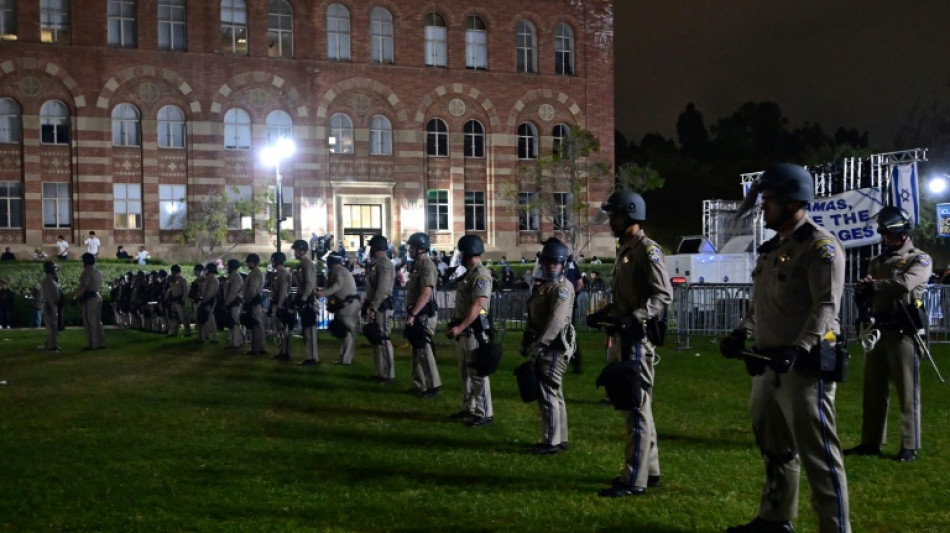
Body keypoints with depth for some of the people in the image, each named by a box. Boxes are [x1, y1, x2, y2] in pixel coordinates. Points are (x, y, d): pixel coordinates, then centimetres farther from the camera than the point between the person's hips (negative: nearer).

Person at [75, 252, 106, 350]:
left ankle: (92, 344, -5)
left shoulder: (87, 272, -16)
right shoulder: (98, 272, 13)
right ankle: (101, 343, 16)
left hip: (89, 298, -9)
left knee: (89, 322, -5)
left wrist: (76, 296, -10)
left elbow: (83, 287, -22)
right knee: (97, 321, 14)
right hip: (97, 296, 9)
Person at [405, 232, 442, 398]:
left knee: (424, 349, -8)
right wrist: (410, 314, 18)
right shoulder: (417, 264, 15)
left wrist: (412, 314, -26)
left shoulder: (427, 266, -16)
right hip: (417, 314, 10)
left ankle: (433, 386, -2)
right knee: (417, 349, 14)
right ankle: (419, 384, 21)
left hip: (424, 315, -10)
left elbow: (426, 294, -24)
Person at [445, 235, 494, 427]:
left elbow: (478, 305, -24)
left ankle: (484, 413, -3)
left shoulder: (481, 275, -16)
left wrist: (460, 327, -28)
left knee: (477, 373, -7)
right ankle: (468, 408, 25)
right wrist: (453, 324, 18)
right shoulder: (468, 274, 15)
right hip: (463, 330, 10)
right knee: (465, 372, 16)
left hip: (474, 331, -10)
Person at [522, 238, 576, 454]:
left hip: (554, 347, -10)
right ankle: (560, 439, 22)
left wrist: (540, 344, -27)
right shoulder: (544, 285, 18)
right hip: (546, 348, 10)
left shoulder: (562, 287, -13)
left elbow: (557, 319, -23)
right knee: (554, 393, 14)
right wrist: (527, 342, 16)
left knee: (548, 394, -9)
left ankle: (551, 442, -6)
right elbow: (534, 318, 22)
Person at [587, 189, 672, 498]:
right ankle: (648, 470, 24)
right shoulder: (625, 250, 18)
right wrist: (604, 315, 13)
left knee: (637, 408, -7)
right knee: (633, 405, 15)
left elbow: (664, 294, -20)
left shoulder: (647, 250, -12)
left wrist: (634, 318, -30)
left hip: (637, 338, -10)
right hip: (622, 337, 10)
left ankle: (635, 480, -5)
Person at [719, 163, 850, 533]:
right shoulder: (771, 248, 16)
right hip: (768, 363, 9)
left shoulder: (821, 246, -11)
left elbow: (825, 307, -20)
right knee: (774, 447, 18)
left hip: (804, 366, -9)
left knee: (817, 453, -7)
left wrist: (797, 350, -31)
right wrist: (742, 333, 7)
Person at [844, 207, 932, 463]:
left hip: (903, 332, -6)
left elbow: (905, 284, -19)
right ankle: (871, 442, 15)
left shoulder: (920, 259, 1)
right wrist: (862, 292, -10)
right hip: (877, 331, 6)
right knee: (873, 390, 8)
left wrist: (872, 285, -11)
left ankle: (910, 446, 2)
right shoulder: (877, 261, 20)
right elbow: (865, 294, 14)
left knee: (907, 391, -4)